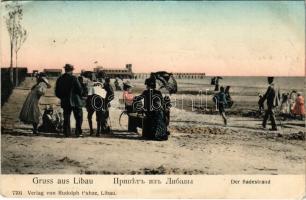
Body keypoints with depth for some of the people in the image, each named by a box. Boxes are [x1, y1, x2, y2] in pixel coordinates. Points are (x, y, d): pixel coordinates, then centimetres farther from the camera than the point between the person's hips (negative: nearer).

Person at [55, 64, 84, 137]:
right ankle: (78, 132, 1)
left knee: (66, 118, 11)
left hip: (65, 102, 4)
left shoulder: (59, 79, 4)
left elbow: (57, 93, 7)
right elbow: (80, 90, -10)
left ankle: (67, 133, 9)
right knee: (79, 117, 5)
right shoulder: (73, 78, -11)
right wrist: (79, 96, 10)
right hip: (75, 101, -4)